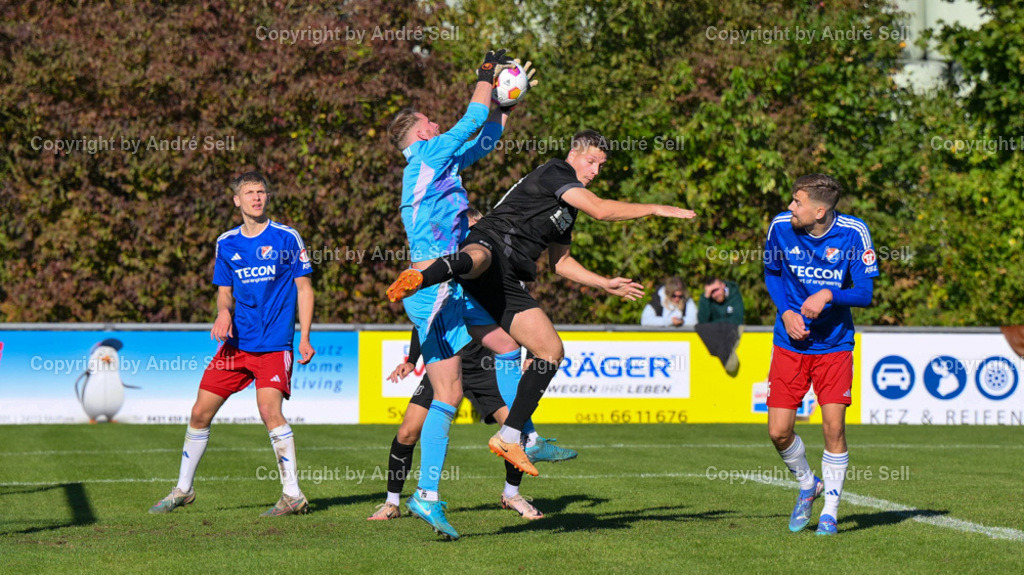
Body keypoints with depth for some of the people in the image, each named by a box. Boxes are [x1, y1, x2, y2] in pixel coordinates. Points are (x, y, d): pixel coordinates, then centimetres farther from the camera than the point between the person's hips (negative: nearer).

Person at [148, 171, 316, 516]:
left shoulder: (286, 238, -1)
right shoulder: (227, 243, 10)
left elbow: (304, 289, 2)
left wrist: (304, 338, -6)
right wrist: (224, 312, -6)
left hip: (274, 344, -5)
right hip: (236, 342, 5)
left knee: (269, 408, -24)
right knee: (200, 413, 4)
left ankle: (293, 496, -17)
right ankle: (183, 491, 21)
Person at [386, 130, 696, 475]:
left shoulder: (569, 208, 30)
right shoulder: (555, 171, 3)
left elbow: (560, 262, 40)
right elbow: (600, 210, -10)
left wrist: (605, 284, 37)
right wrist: (656, 209, -3)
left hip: (508, 286, 9)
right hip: (490, 242, -9)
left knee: (552, 351, 2)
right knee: (478, 258, -46)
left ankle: (509, 437, 3)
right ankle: (417, 279, -79)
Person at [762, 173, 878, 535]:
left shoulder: (853, 232, -14)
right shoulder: (781, 226, -7)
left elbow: (865, 293, -9)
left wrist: (828, 295, -27)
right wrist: (786, 312, -6)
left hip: (834, 343, -2)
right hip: (790, 342, 2)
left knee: (834, 427, -9)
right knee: (779, 431, -4)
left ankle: (830, 512, 9)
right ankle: (807, 486, 26)